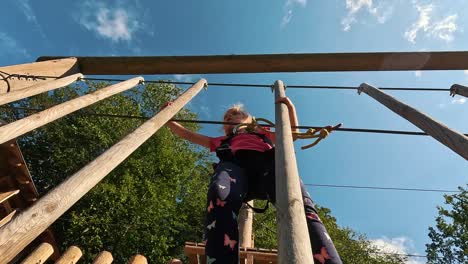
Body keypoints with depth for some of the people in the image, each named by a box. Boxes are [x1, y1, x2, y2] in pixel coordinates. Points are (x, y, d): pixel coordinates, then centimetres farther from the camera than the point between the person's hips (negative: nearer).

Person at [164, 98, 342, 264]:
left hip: (267, 161, 0)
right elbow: (186, 134, 46)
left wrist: (290, 107, 30)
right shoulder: (221, 141, 44)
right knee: (220, 197, -38)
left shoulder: (262, 132, 44)